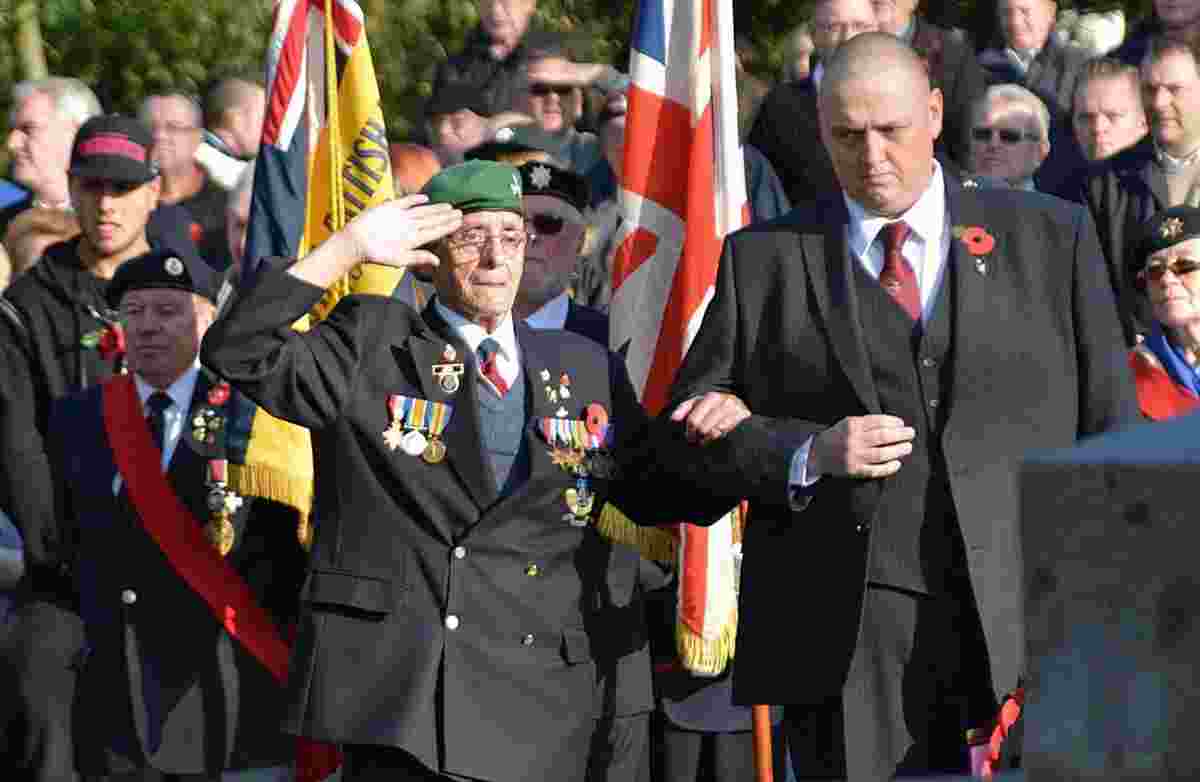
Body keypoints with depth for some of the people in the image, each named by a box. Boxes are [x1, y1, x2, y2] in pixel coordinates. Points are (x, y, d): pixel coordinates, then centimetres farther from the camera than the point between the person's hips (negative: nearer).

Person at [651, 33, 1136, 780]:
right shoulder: (764, 259, 11)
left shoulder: (1051, 237, 11)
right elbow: (687, 432, 10)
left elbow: (1113, 430, 10)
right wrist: (809, 453, -9)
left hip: (1027, 610, 0)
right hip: (847, 632, 0)